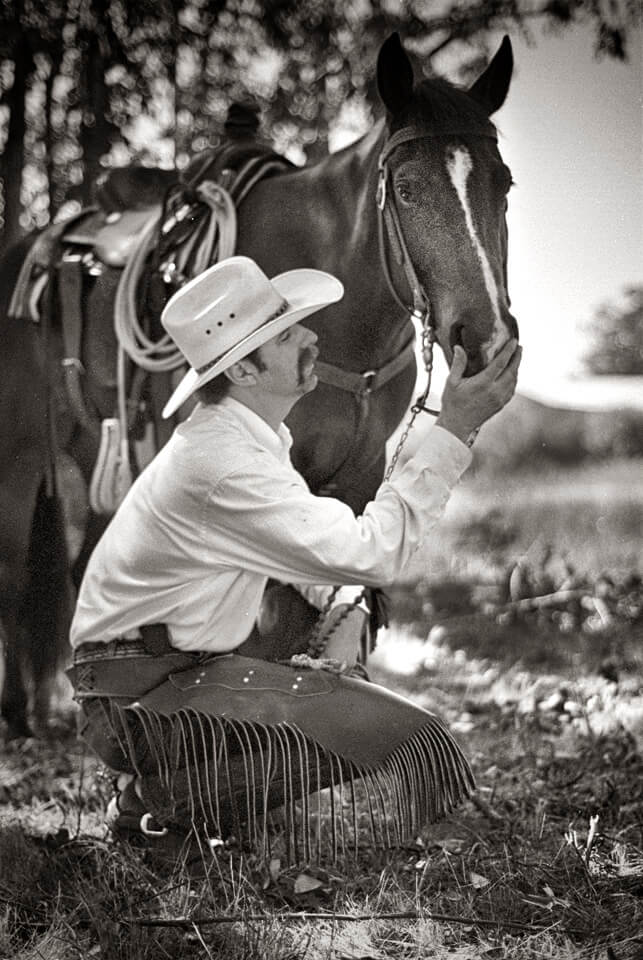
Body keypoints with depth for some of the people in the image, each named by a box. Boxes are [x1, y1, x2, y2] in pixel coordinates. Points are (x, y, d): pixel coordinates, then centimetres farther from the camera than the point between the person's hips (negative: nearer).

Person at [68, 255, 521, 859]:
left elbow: (319, 536, 20)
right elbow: (373, 554, -28)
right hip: (145, 699, -10)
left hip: (197, 665, 10)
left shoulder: (260, 433, 6)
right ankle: (164, 808, -8)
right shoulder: (221, 462, -27)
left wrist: (343, 604, -2)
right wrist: (454, 431, -27)